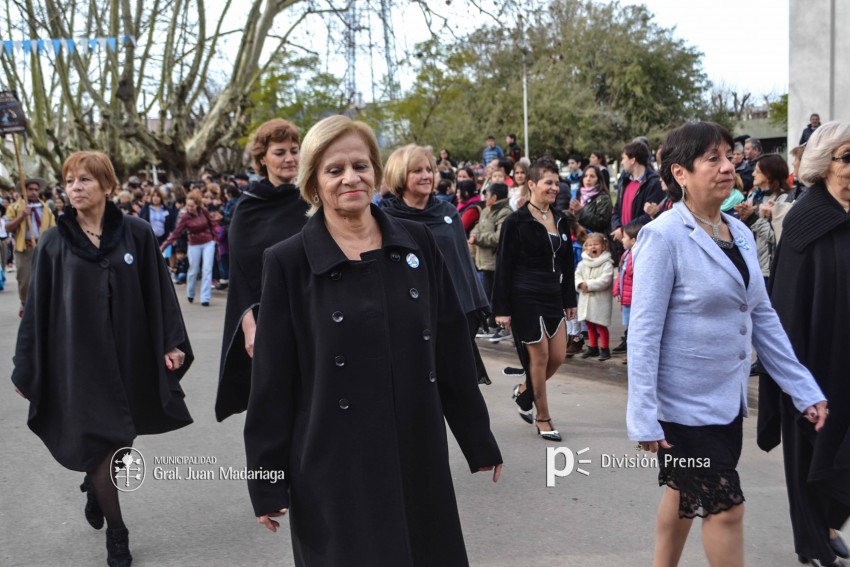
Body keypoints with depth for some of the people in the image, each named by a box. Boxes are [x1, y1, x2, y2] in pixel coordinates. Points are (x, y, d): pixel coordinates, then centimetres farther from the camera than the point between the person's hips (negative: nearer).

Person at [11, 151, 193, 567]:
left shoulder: (137, 234, -3)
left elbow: (159, 292, 0)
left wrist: (172, 342, -6)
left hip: (128, 356, 1)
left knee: (115, 439, 16)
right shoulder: (53, 243, -3)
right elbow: (36, 309, 0)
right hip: (78, 360, -1)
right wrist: (25, 368, 1)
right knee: (96, 442, 1)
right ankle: (116, 531, 20)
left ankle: (95, 487, 50)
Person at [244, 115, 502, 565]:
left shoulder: (417, 244, 1)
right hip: (334, 468, -3)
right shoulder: (288, 262, -7)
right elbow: (272, 383, -5)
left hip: (418, 457, 3)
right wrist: (267, 481, -4)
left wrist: (479, 441, 9)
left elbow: (452, 349, 5)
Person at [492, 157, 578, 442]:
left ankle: (524, 391, 34)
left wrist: (570, 299, 14)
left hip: (553, 297, 6)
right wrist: (502, 309, -12)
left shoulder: (561, 220, 9)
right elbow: (503, 268, -10)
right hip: (526, 298, -6)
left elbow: (567, 263, 15)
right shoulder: (516, 222, -10)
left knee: (558, 357, 7)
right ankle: (542, 419, 15)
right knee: (539, 357, 0)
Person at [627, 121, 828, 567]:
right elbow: (643, 332, -18)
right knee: (726, 508, -1)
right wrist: (644, 416, -21)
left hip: (729, 398, 7)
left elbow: (763, 318, 10)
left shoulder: (741, 233, 5)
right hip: (684, 401, -7)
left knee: (684, 494, 20)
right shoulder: (663, 236, -16)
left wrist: (804, 390, 7)